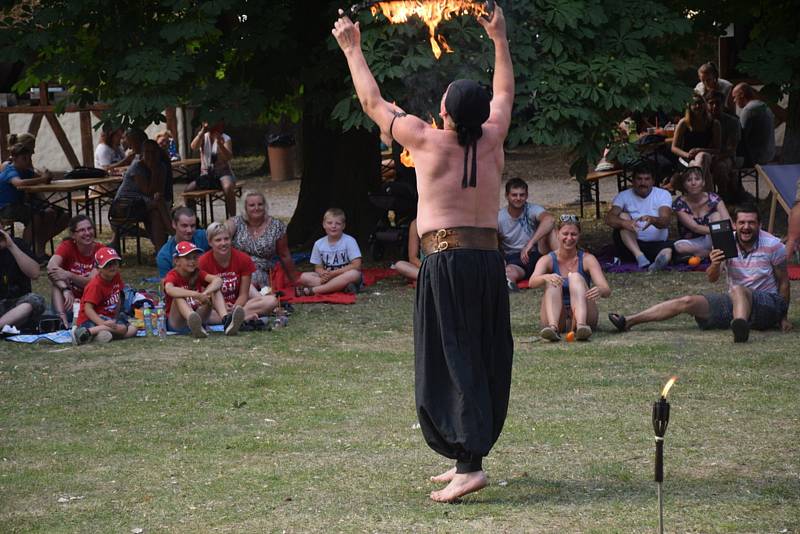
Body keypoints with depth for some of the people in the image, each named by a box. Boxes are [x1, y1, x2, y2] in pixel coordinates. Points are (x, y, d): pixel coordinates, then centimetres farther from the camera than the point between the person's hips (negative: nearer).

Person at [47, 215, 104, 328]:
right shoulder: (67, 246, -8)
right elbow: (51, 266, -29)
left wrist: (68, 275, -39)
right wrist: (66, 290, -45)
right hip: (70, 303, -1)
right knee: (55, 278, -24)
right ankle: (61, 318, -28)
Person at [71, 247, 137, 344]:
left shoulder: (116, 277, 4)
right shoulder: (95, 285, -19)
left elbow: (118, 300, 17)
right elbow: (88, 308, -26)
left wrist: (116, 319, 10)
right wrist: (103, 323, -38)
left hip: (109, 318, 9)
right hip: (92, 319, -9)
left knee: (132, 330, -4)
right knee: (121, 328, -28)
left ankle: (98, 335, -15)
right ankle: (87, 332, -34)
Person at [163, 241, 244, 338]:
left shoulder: (198, 273, 6)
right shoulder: (172, 275, -7)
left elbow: (218, 280, -15)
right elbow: (169, 290, -33)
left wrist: (204, 293, -35)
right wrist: (196, 295, -44)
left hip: (198, 317, 4)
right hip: (176, 323, -4)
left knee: (214, 290, -12)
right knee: (178, 296, -31)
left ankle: (226, 320, -40)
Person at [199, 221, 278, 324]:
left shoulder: (243, 259, -6)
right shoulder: (203, 262, -11)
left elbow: (243, 294, -4)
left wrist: (234, 309, -25)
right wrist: (223, 307, -28)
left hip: (237, 304, 3)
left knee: (271, 301, -22)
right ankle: (245, 317, -33)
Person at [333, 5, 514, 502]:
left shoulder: (427, 140, -6)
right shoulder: (492, 139, 5)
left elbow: (373, 102, 8)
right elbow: (505, 94, 26)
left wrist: (352, 49, 21)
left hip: (446, 260, -5)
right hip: (490, 259, 5)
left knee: (450, 362, -8)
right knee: (486, 362, 11)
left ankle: (470, 463, -17)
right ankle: (470, 455, 19)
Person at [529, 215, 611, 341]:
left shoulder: (587, 259, 2)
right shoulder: (548, 260, 3)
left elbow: (607, 290, -11)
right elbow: (532, 283, -18)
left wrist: (600, 290, -37)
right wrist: (546, 277, -42)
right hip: (557, 319, 0)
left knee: (575, 277, -22)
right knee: (553, 281, -22)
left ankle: (581, 325, -48)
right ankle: (552, 327, -49)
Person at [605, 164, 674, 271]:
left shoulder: (663, 194, 5)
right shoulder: (623, 196, 6)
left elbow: (665, 221, -13)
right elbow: (609, 218, -11)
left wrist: (653, 220, -38)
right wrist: (624, 223, -34)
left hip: (657, 243, -1)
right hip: (631, 244, 1)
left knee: (667, 252, -33)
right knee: (623, 216, -23)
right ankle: (639, 256, -40)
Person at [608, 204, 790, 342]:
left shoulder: (773, 245, -8)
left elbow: (783, 282, 0)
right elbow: (712, 279, -1)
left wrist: (783, 317, 0)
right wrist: (715, 265, -24)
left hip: (767, 304, -5)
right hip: (735, 302, 5)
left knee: (738, 290, -38)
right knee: (687, 301, -8)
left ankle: (740, 326, -71)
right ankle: (628, 322, -10)